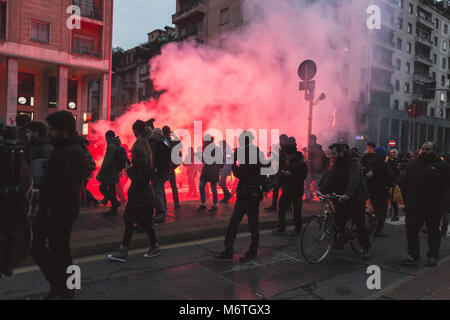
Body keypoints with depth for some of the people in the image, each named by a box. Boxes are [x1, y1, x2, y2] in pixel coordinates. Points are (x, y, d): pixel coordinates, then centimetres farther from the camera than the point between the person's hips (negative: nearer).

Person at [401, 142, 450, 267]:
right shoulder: (413, 164, 9)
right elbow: (405, 183, 12)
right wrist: (406, 199, 4)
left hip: (433, 207, -3)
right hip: (413, 206, 3)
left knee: (433, 233, 11)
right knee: (411, 231, 3)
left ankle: (432, 257, 26)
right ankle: (413, 255, 15)